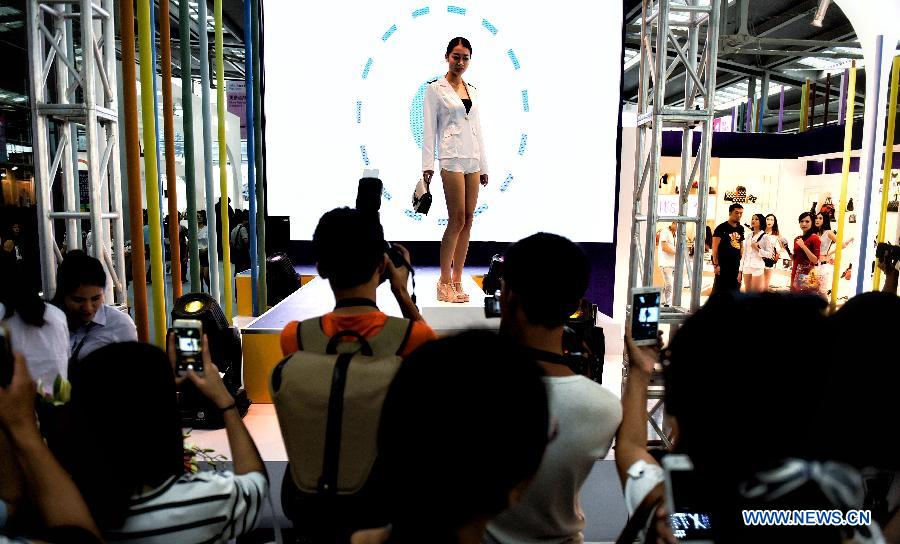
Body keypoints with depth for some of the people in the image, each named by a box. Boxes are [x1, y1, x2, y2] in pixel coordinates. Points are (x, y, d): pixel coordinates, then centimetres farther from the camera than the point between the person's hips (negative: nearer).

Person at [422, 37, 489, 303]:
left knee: (468, 220, 3)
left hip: (473, 159, 6)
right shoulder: (435, 89, 1)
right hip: (452, 158, -6)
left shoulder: (471, 90, 18)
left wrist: (484, 165, 13)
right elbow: (429, 129, -5)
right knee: (457, 220, -9)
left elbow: (477, 128, 17)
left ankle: (457, 281, 10)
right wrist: (427, 165, -12)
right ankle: (444, 282, 2)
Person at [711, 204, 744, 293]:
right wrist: (715, 264, -14)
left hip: (736, 266, 6)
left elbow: (741, 247, 19)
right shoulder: (721, 228, -7)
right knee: (719, 290, -4)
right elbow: (715, 247, -9)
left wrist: (742, 264, 12)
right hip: (723, 266, -6)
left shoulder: (741, 229, 12)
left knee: (735, 291, 10)